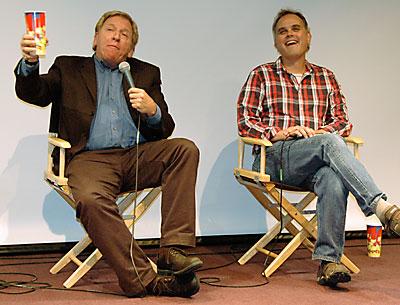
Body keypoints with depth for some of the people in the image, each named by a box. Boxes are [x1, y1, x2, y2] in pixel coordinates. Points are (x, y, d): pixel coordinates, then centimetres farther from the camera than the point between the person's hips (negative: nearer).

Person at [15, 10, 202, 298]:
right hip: (91, 158, -2)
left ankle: (173, 251, -31)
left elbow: (165, 129, 15)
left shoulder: (147, 73, 24)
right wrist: (30, 62, -15)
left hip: (138, 156, 3)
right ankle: (146, 280, -33)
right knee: (91, 200, -35)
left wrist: (152, 110, -9)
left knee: (185, 149, -25)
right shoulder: (69, 68, 22)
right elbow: (31, 92, 7)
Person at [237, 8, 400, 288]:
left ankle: (328, 260, -38)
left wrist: (324, 131, -8)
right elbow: (245, 121, 6)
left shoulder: (326, 78, 23)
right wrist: (278, 133, -12)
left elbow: (343, 120, 15)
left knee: (333, 178, -37)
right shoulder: (261, 76, 15)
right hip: (275, 157, -2)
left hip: (318, 160, 3)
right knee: (329, 143, -35)